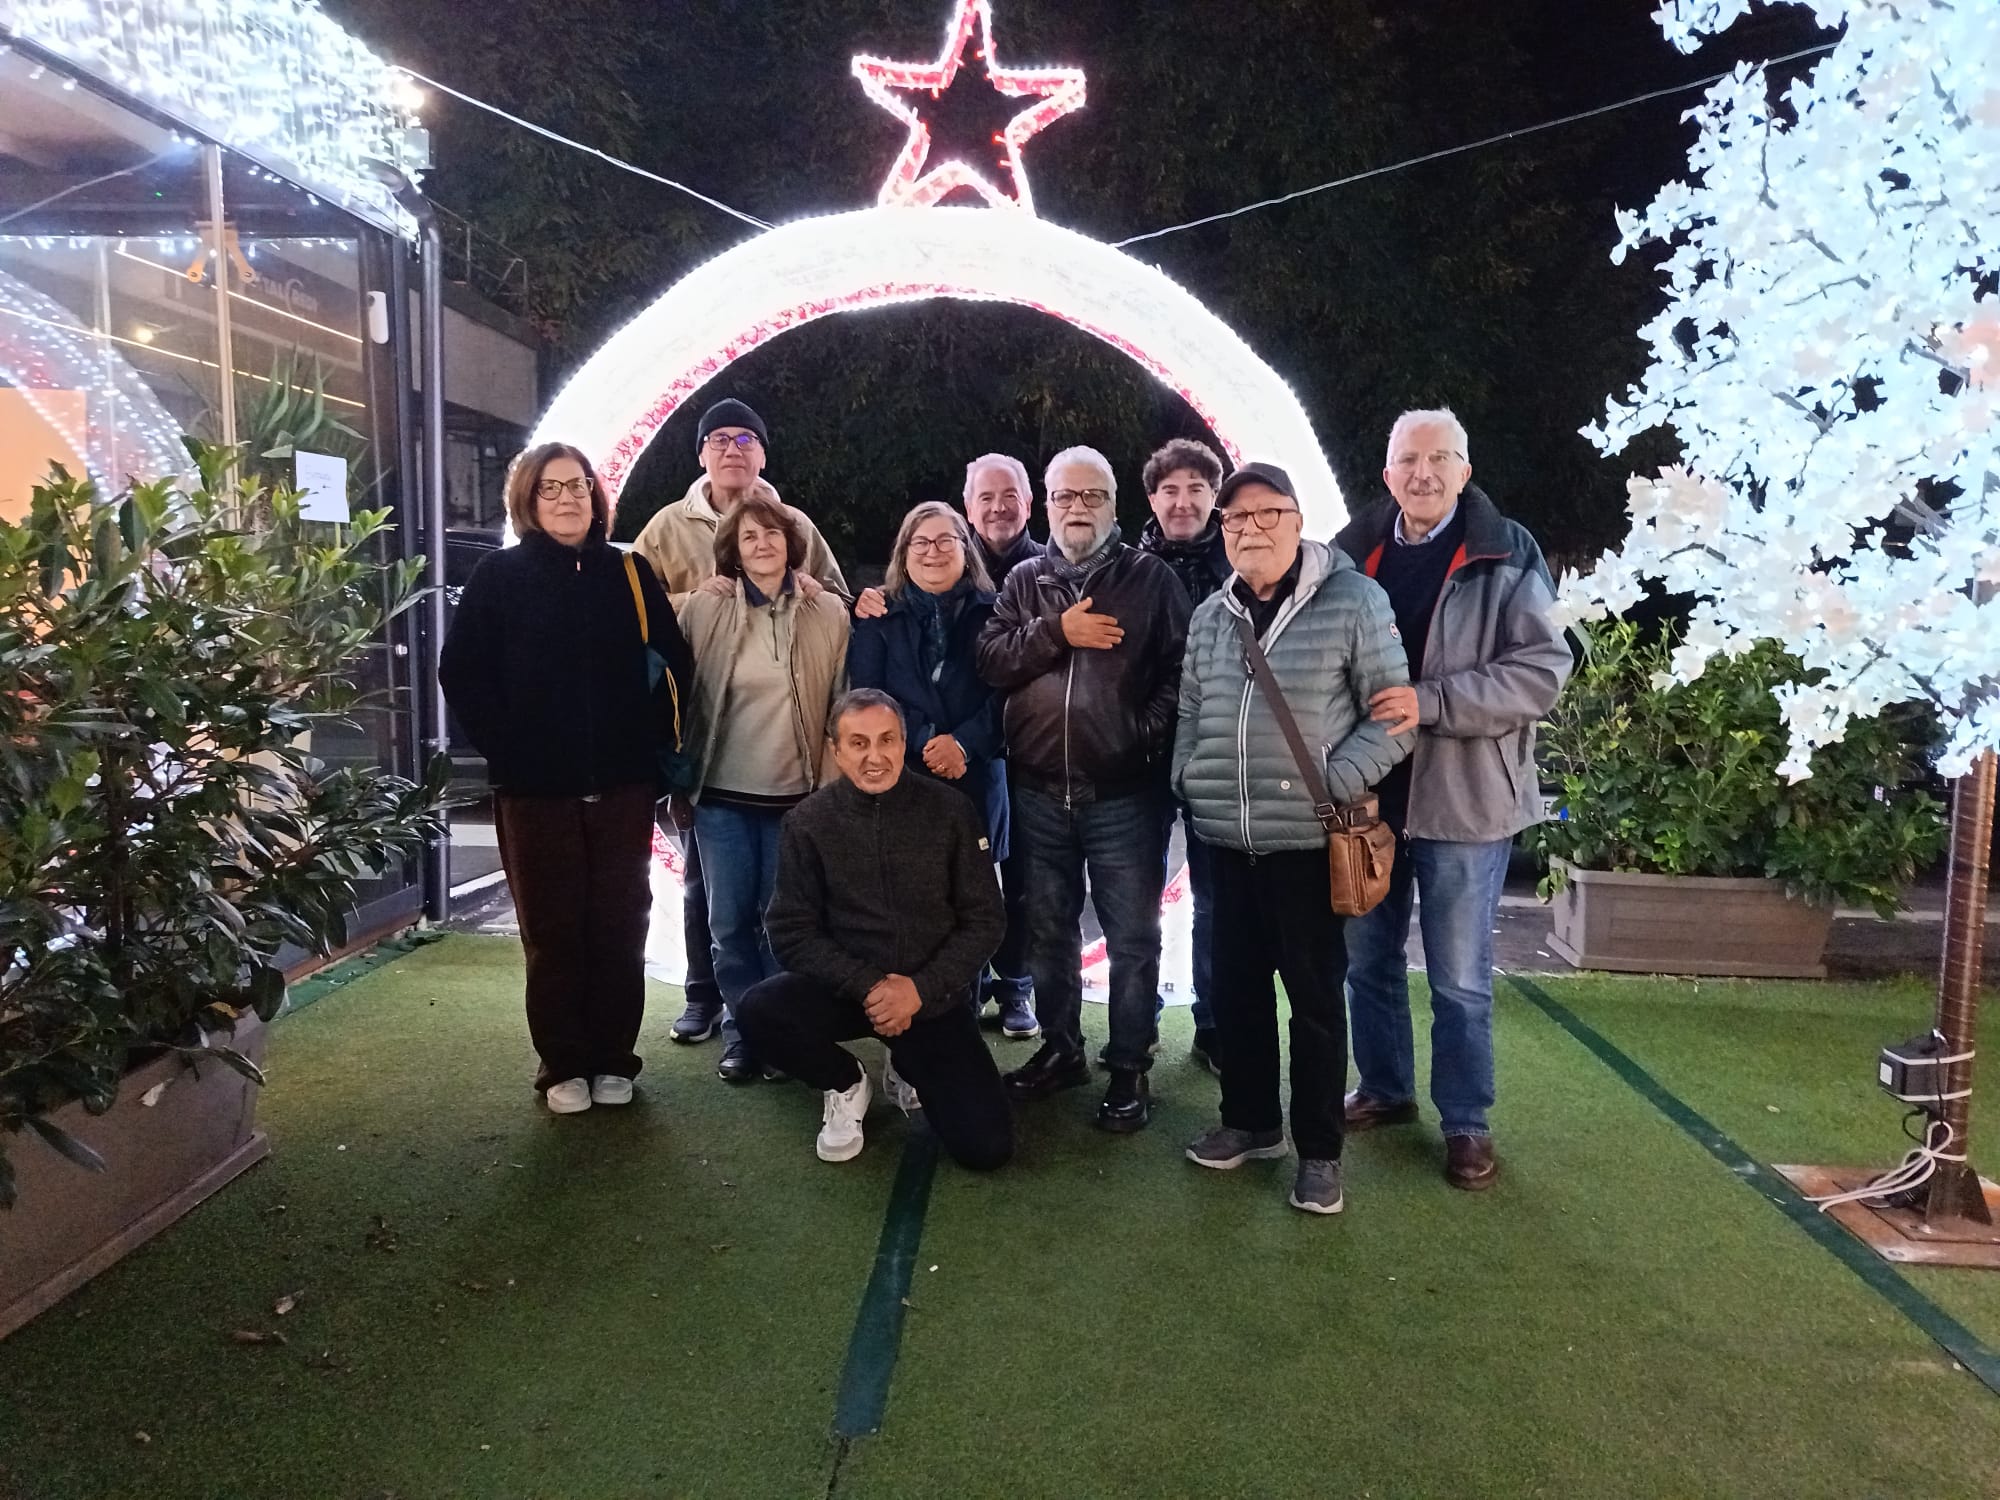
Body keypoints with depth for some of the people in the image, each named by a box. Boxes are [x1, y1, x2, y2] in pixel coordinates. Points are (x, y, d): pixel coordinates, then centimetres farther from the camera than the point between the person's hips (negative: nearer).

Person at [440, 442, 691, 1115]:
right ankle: (563, 1066, 18)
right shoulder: (501, 576, 2)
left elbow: (675, 663, 6)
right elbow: (461, 672, -1)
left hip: (622, 785, 2)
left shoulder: (628, 574, 6)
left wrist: (654, 745, -1)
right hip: (536, 789, -1)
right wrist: (507, 749, -6)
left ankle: (614, 1059, 20)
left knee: (620, 926, 6)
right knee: (552, 931, 6)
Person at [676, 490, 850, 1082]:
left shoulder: (829, 612, 0)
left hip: (795, 796, 0)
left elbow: (842, 704, 5)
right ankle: (740, 1032, 22)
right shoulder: (704, 608, -2)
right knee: (730, 923, 7)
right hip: (723, 796, 0)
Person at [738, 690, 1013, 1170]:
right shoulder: (808, 823, -7)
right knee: (759, 1011, -30)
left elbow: (984, 920, -4)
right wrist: (868, 985, -21)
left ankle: (908, 1070, 22)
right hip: (846, 988, 0)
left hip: (934, 995, 0)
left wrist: (920, 989, -16)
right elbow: (791, 932, -8)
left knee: (986, 1148, -11)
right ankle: (846, 1083, 3)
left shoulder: (949, 810, -7)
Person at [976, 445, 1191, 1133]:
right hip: (1039, 793, 4)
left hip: (1125, 793, -3)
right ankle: (1061, 1048, 32)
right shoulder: (1025, 580, 10)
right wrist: (1057, 631, -12)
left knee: (1132, 939, 4)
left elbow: (1182, 668, -4)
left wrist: (1150, 733, -14)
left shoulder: (1150, 578, 1)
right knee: (1048, 932, 16)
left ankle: (1130, 1068, 18)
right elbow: (989, 658, -2)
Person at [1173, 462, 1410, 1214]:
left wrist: (1335, 783, -14)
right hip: (1226, 840, 5)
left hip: (1308, 840, -5)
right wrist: (1189, 782, 8)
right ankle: (1250, 1119, 33)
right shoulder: (1210, 615, 12)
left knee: (1314, 992, 6)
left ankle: (1319, 1149, 21)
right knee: (1236, 985, 14)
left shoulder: (1352, 601, -5)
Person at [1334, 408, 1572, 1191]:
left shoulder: (1506, 554, -6)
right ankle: (1383, 1089, 35)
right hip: (1366, 793, 4)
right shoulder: (1357, 550, 5)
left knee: (1459, 978, 7)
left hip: (1461, 797, -4)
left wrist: (1430, 702, -23)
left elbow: (1542, 671, -12)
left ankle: (1466, 1121, 24)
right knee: (1368, 958, 16)